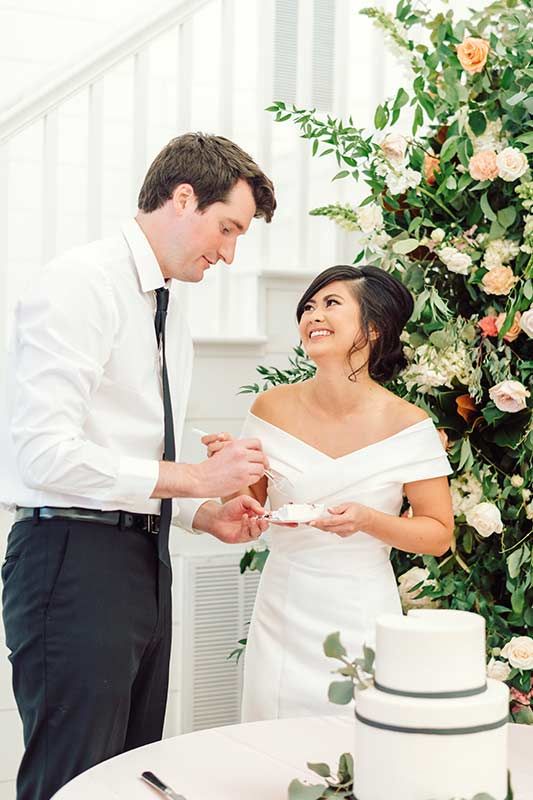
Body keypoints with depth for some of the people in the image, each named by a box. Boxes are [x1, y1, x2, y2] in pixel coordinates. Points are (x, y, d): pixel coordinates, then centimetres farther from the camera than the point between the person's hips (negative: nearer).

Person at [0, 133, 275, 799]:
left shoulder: (171, 315, 18)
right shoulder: (81, 283, -11)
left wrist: (206, 514, 4)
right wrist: (194, 478, -17)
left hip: (145, 562, 9)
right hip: (72, 561, -9)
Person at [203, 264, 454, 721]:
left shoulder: (407, 426, -10)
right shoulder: (274, 409, -2)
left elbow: (439, 535, -4)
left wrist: (367, 520, -20)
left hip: (361, 626, -2)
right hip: (281, 619, 2)